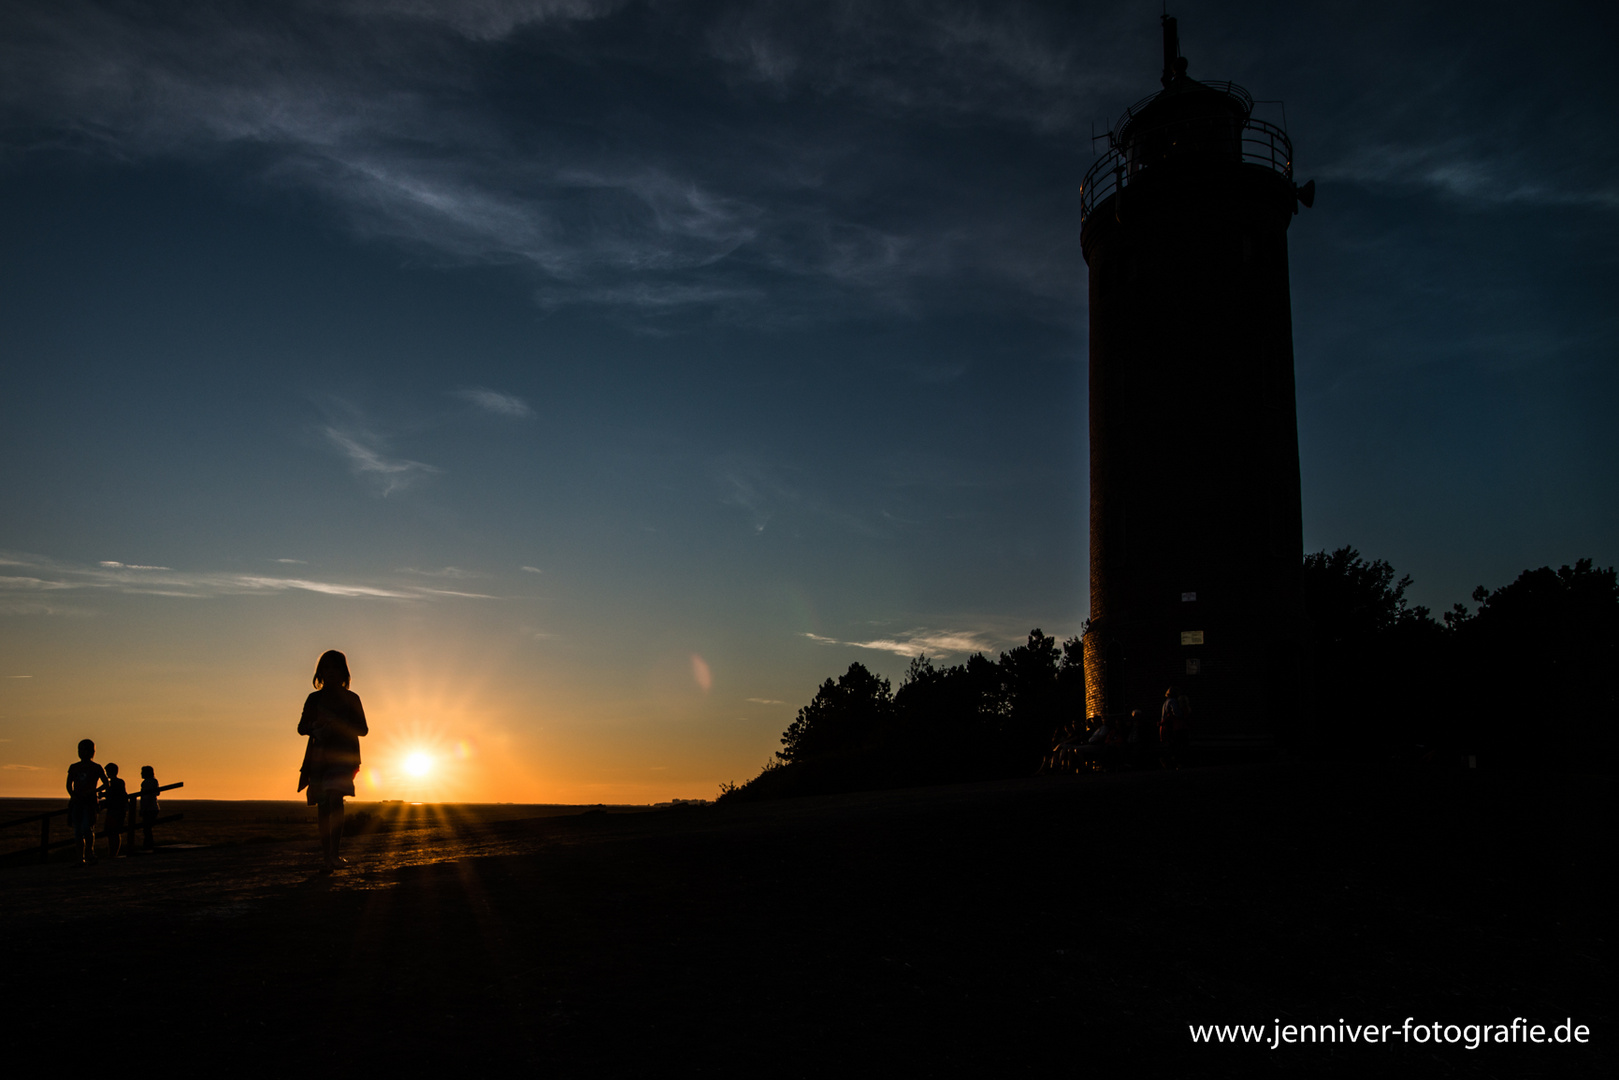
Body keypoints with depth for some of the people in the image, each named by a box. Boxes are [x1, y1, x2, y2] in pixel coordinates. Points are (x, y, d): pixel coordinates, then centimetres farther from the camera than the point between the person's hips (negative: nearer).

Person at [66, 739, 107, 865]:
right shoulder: (74, 767, 14)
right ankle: (81, 857, 5)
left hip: (90, 801, -3)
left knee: (87, 829, -15)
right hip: (76, 801, 3)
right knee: (78, 832, 1)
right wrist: (73, 795, -6)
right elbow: (69, 785, 14)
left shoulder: (96, 768, 5)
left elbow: (106, 783, 4)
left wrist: (92, 791, -10)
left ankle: (90, 853, 1)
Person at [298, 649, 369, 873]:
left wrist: (340, 725, -13)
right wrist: (315, 726, -11)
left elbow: (363, 729, 6)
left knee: (335, 798, -21)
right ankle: (327, 852, 10)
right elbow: (302, 727, 12)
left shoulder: (351, 699, 7)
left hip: (343, 754, -3)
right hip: (319, 755, 3)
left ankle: (333, 855, -27)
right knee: (322, 806, 3)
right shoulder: (314, 699, 13)